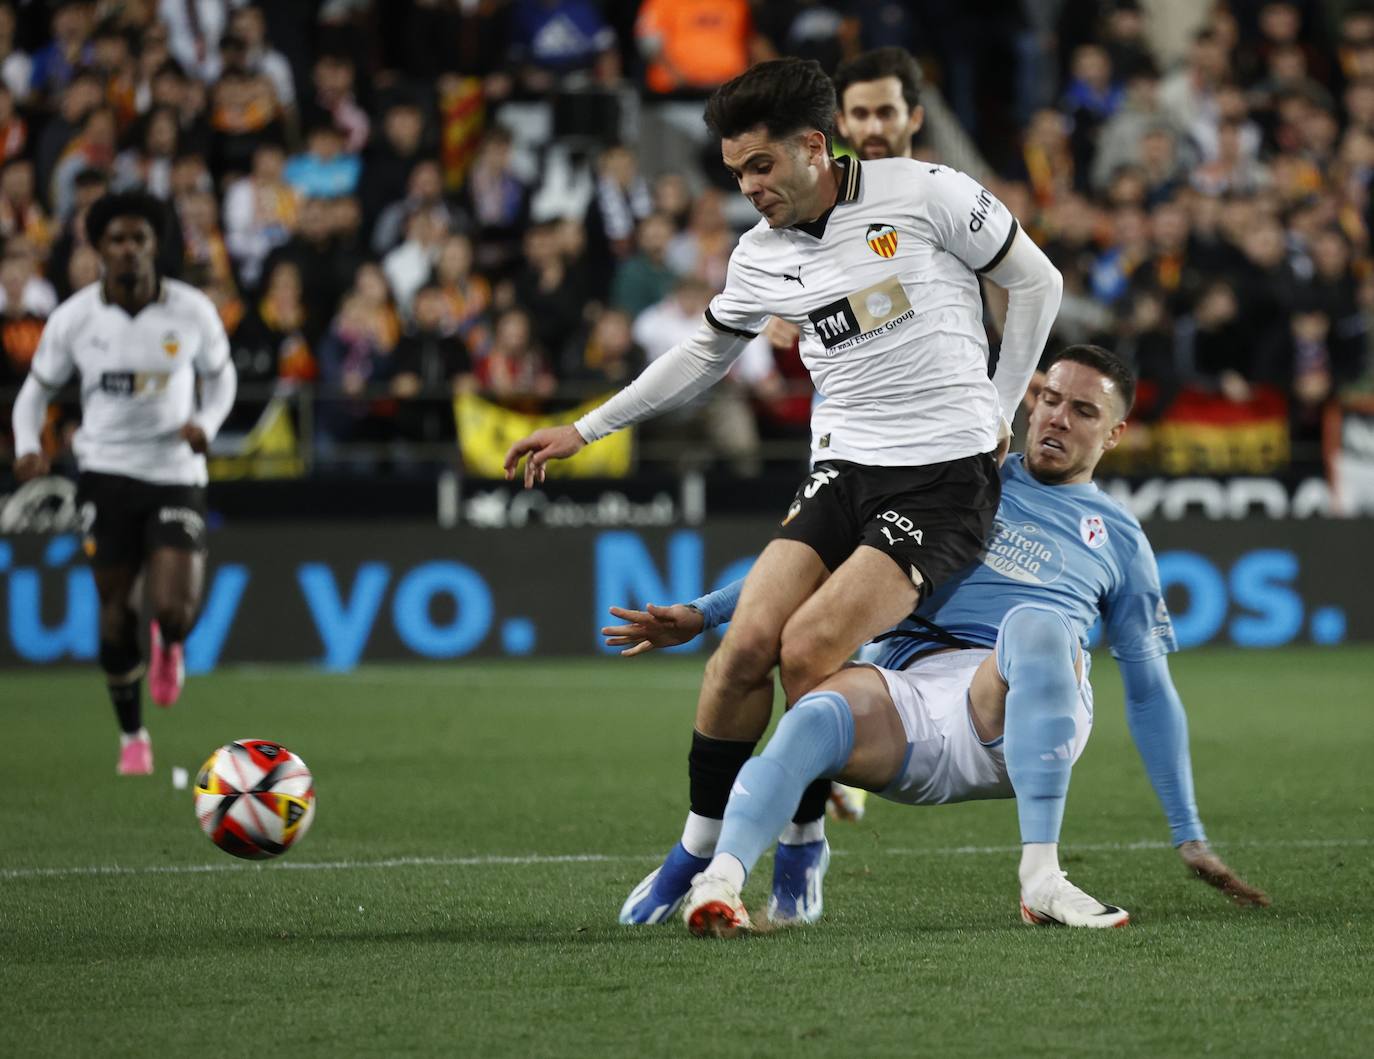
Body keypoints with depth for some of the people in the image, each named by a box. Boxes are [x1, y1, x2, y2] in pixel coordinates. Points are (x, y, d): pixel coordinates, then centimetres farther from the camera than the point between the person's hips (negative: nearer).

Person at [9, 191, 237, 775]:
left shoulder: (192, 310, -6)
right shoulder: (73, 318, -5)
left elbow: (220, 375, 11)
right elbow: (37, 388, 7)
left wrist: (206, 423, -9)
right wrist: (28, 447, -11)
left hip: (176, 471, 0)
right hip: (106, 471, 0)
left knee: (174, 609, -14)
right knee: (115, 611, -1)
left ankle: (169, 643, 27)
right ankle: (132, 737, 18)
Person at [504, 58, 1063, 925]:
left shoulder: (925, 195, -8)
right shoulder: (761, 257, 8)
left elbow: (1037, 281, 3)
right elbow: (705, 355, 25)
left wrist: (998, 409, 4)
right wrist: (584, 430, 24)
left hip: (946, 479, -5)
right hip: (844, 470, 5)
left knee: (809, 650, -20)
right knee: (748, 641, -13)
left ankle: (805, 843, 0)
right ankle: (700, 847, 4)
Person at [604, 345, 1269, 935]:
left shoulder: (1119, 538, 25)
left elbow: (1150, 691, 26)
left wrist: (1189, 836, 21)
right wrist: (704, 613, 15)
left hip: (1023, 718, 0)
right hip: (910, 691, 1)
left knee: (1038, 623, -36)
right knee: (822, 713, -35)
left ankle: (1041, 876, -42)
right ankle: (720, 878, -58)